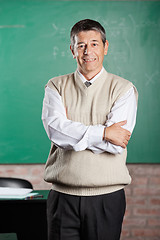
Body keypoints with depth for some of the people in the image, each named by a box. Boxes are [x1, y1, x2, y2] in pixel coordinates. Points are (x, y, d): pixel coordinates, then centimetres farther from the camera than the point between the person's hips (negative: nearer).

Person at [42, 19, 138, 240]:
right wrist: (103, 133, -14)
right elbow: (55, 130, -10)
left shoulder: (124, 89, 1)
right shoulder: (56, 87, 7)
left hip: (107, 197, -1)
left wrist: (71, 132, -8)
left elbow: (116, 145, -11)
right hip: (63, 197, 1)